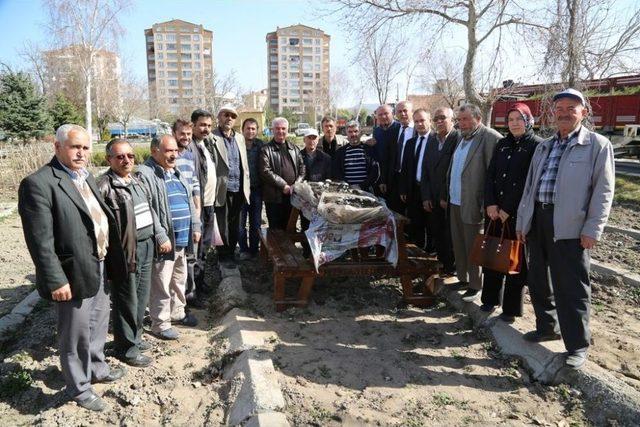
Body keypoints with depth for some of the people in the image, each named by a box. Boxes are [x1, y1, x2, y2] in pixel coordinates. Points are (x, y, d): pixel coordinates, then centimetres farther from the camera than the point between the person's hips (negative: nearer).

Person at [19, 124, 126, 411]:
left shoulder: (86, 177, 9)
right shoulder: (38, 183, -18)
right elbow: (40, 240, -21)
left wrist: (107, 261, 11)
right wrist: (55, 280, -21)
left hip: (98, 267, 8)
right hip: (73, 274, -8)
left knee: (98, 324, 24)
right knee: (76, 334, 10)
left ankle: (97, 368, 46)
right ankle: (79, 387, 30)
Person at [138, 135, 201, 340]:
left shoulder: (177, 173, 15)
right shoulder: (145, 174, -14)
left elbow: (189, 202, 19)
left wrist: (195, 226, 12)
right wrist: (161, 237, -21)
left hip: (182, 239, 8)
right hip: (165, 241, -8)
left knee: (180, 279, 20)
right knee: (161, 285, 2)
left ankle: (177, 312, 37)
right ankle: (160, 324, 15)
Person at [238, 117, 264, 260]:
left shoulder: (260, 145, 5)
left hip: (256, 189, 3)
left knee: (256, 222, 10)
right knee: (240, 222, 4)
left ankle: (254, 249, 22)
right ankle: (244, 250, 17)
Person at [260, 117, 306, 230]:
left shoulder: (295, 149, 15)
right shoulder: (266, 150, -1)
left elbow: (302, 169, 11)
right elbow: (266, 172, -12)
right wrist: (283, 185, -15)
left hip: (293, 196, 4)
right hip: (275, 197, -4)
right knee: (276, 230, 2)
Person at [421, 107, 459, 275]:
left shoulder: (459, 138, -11)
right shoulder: (431, 139, 9)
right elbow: (425, 168, 9)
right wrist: (426, 196, 3)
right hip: (433, 199, 5)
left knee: (450, 237, 5)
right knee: (437, 235, 11)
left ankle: (451, 269, 21)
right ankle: (442, 263, 28)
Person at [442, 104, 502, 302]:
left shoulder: (491, 138, -12)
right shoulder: (462, 138, 15)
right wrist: (446, 195, 15)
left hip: (473, 204, -8)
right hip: (455, 202, 8)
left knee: (473, 247, 2)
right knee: (458, 245, 17)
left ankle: (475, 286, 15)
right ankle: (463, 278, 32)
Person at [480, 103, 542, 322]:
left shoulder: (537, 146, -5)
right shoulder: (502, 144, 12)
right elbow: (490, 175, 7)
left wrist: (508, 209, -13)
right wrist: (490, 204, -5)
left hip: (518, 214, -5)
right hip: (494, 211, 5)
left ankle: (511, 308, 16)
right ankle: (490, 298, 27)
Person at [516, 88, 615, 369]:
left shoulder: (598, 145, 0)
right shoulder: (543, 147, 17)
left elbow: (603, 191, -5)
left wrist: (592, 229, -12)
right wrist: (522, 220, 13)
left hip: (570, 227, -6)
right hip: (538, 222, 6)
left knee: (571, 288, -1)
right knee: (538, 281, 14)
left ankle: (577, 345, 13)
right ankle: (547, 327, 33)